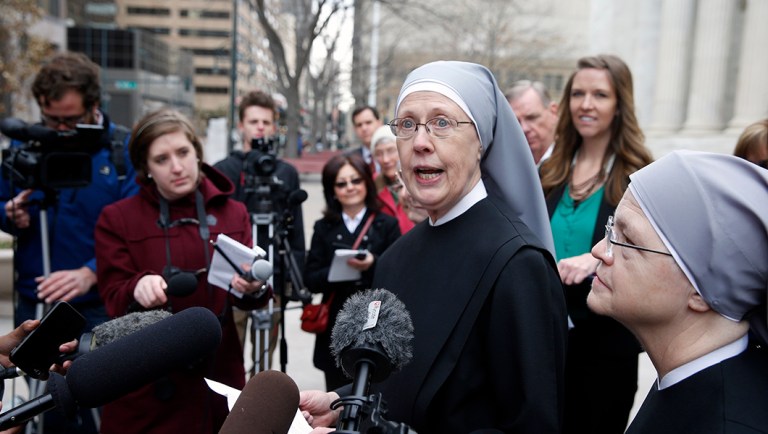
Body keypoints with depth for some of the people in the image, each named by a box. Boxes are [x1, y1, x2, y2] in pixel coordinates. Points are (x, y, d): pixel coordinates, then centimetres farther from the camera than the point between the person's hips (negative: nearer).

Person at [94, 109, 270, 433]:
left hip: (218, 373, 2)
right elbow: (113, 300, -5)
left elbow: (249, 297, 1)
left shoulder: (233, 213, 5)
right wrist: (138, 288, -27)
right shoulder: (116, 219, 0)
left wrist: (253, 288, -22)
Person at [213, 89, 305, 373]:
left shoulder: (287, 173, 10)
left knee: (265, 358, 13)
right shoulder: (223, 171, 2)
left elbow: (296, 229, 9)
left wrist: (298, 275, 5)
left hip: (273, 278, 3)